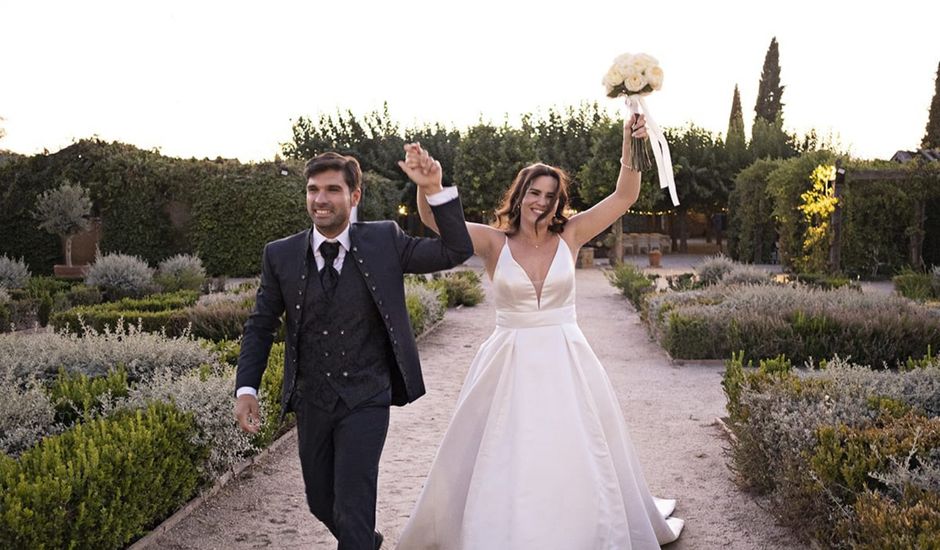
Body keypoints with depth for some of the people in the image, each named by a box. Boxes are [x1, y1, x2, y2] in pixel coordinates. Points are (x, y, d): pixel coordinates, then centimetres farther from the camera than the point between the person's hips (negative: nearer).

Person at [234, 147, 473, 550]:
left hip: (366, 400, -3)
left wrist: (435, 191, -19)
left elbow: (457, 251, -8)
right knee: (321, 502, 19)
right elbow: (260, 326, 4)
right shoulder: (280, 255, -3)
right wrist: (246, 388, -7)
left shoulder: (383, 241, -6)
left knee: (353, 506, -9)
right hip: (311, 401, 3)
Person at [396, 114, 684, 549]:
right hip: (509, 366, -1)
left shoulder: (570, 237, 0)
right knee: (499, 465, 8)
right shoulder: (494, 243, -4)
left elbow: (625, 196, -4)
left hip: (565, 364, 1)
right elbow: (435, 219, -15)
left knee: (577, 461, 13)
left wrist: (630, 145, -17)